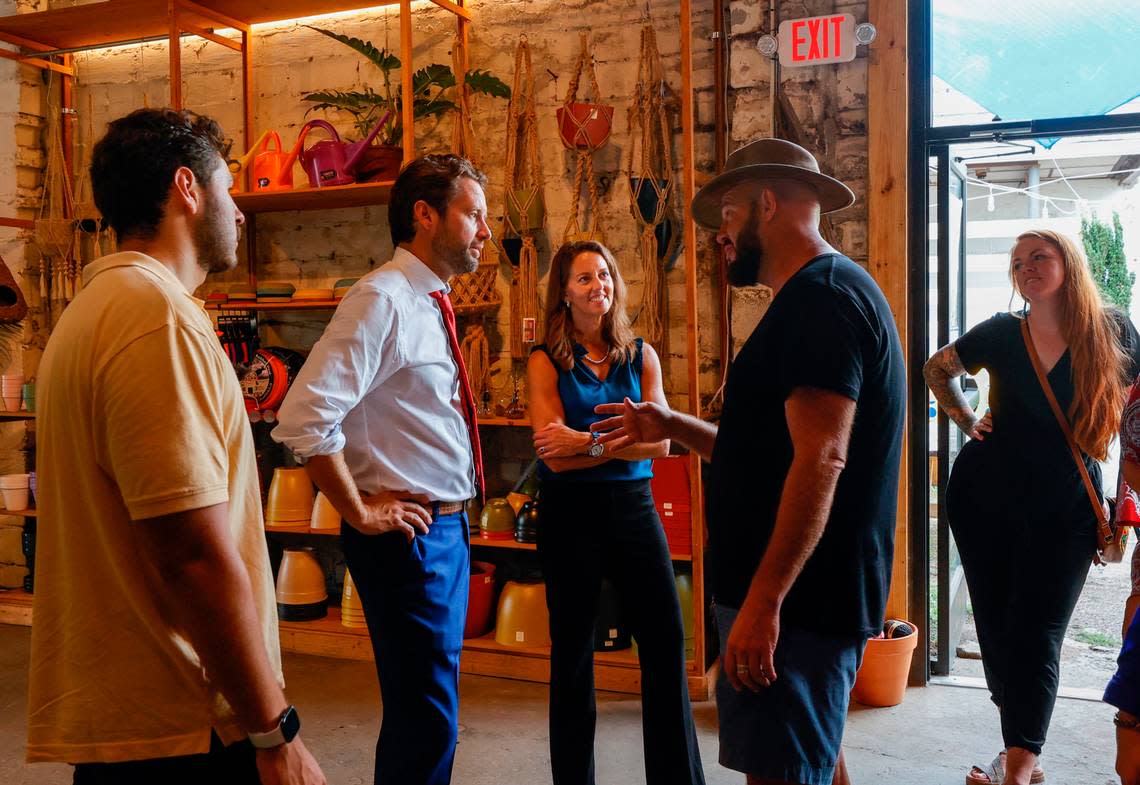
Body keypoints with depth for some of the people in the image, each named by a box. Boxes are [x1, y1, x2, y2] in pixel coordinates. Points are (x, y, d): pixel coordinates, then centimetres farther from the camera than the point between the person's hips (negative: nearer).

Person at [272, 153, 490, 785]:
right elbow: (304, 418, -25)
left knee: (428, 711, 18)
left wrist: (452, 517, 15)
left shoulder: (430, 304, 13)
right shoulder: (382, 300, -16)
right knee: (425, 718, -1)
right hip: (409, 531, -9)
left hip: (447, 527, 9)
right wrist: (360, 513, -17)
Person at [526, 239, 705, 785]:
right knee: (572, 652, 10)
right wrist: (626, 437, -11)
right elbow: (554, 456, -13)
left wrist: (586, 441, -13)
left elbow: (659, 444, -6)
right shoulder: (546, 362, -3)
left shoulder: (641, 356, 5)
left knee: (666, 641, 2)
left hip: (634, 507, 2)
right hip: (571, 514, -2)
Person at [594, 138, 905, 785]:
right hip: (808, 592, 11)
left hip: (797, 594, -11)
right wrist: (673, 427, 15)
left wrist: (763, 599, -27)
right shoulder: (827, 294, 19)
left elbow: (820, 460, -25)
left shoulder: (820, 298, -15)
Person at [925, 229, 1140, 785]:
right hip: (984, 498, 2)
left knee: (1037, 634, -6)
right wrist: (966, 421, 2)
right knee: (996, 627, 8)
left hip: (1065, 509, -2)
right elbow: (937, 368, 16)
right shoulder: (1001, 333, -1)